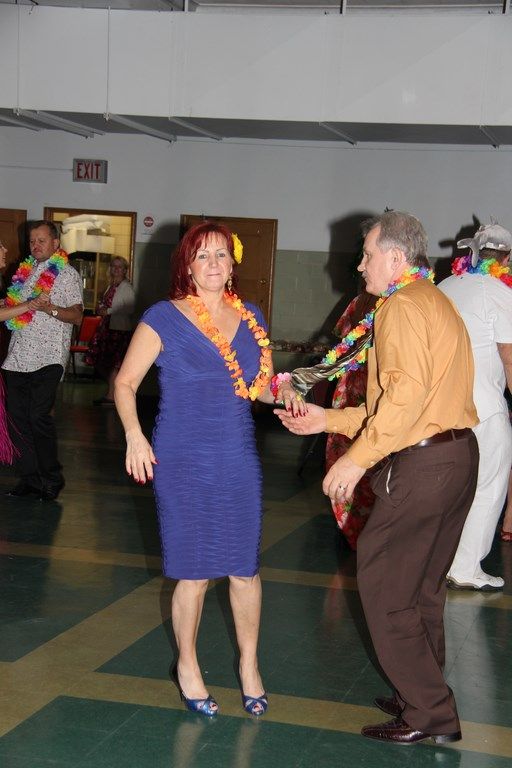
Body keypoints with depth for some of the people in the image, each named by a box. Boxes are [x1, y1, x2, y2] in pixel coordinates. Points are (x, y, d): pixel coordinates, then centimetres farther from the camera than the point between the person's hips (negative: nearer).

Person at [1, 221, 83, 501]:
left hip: (48, 357, -6)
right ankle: (29, 477, 11)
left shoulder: (67, 274, 1)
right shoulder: (24, 271, 18)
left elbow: (77, 317, -6)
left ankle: (51, 479, 1)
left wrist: (51, 308, -22)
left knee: (39, 416, -11)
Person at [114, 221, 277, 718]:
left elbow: (263, 386, 18)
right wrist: (134, 433, -16)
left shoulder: (250, 318, 8)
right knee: (194, 573, 4)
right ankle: (187, 664, 27)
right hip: (183, 462, -3)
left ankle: (249, 663, 27)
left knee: (245, 569, 7)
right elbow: (125, 382, -2)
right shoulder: (165, 318, -5)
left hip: (240, 462, 4)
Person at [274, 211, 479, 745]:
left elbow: (407, 391, -26)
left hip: (421, 462, -10)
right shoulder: (434, 301, 20)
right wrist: (329, 419, 17)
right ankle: (423, 697, 29)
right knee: (421, 588, 19)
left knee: (382, 583, -1)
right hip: (458, 455, 10)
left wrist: (357, 458, -23)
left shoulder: (403, 306, -12)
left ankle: (428, 714, 4)